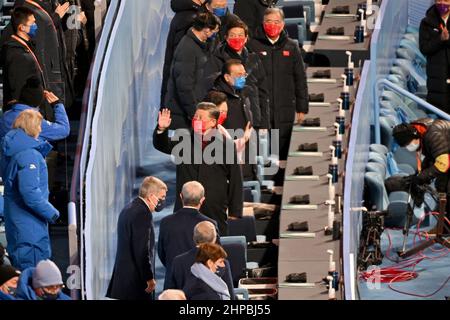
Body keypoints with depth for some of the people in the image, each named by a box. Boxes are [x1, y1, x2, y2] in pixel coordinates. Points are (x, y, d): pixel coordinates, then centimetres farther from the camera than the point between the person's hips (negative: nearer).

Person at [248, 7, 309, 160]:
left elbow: (300, 79, 11)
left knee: (283, 153, 3)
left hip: (285, 110, 2)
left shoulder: (291, 47, 9)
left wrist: (302, 108, 8)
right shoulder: (253, 46, 2)